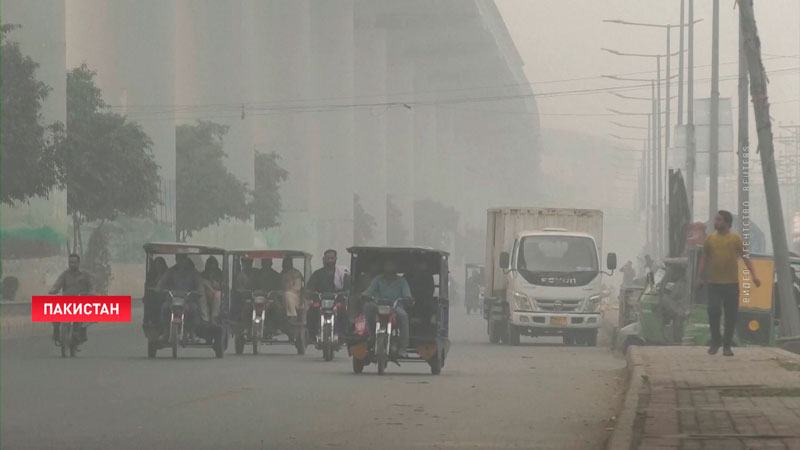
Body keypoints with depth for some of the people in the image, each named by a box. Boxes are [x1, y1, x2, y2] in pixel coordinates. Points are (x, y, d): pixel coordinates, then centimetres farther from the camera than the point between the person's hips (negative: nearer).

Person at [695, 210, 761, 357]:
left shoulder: (735, 239, 2)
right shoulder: (710, 238, 7)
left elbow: (745, 257, 2)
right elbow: (704, 259, 12)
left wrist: (753, 274, -7)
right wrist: (699, 277, 7)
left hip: (732, 283, -1)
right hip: (714, 283, 1)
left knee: (731, 315, 1)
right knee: (713, 311, -9)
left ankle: (727, 346, 11)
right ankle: (715, 343, 6)